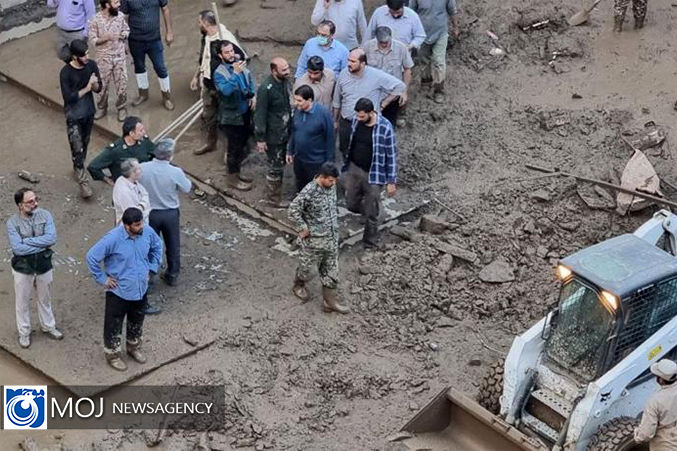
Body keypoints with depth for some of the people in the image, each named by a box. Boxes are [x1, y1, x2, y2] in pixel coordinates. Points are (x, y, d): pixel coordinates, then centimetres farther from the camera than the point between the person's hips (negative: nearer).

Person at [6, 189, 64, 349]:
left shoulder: (45, 215, -12)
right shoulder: (12, 222, -19)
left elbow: (52, 238, -23)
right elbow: (17, 248, -26)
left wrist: (27, 241, -24)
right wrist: (41, 245, -22)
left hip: (44, 265, 2)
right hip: (23, 268, -2)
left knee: (45, 299, 22)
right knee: (22, 302, 16)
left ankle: (48, 326, 44)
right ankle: (24, 332, 36)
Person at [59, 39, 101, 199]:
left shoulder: (91, 65, -7)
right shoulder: (66, 72, -22)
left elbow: (98, 89, 1)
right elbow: (68, 97, -22)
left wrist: (95, 84, -22)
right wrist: (86, 88, -25)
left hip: (89, 111, 6)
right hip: (74, 115, -5)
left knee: (85, 144, 22)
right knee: (77, 148, -8)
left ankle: (78, 168, 45)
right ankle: (83, 182, -7)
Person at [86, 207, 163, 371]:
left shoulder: (148, 232, -12)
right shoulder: (113, 238, -28)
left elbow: (157, 247, 10)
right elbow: (92, 257, -21)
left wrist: (151, 268, 6)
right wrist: (102, 279, -15)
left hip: (141, 289, 5)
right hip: (118, 291, -5)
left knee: (137, 322, 24)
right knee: (114, 325, 12)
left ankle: (134, 347, 48)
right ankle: (113, 354, 33)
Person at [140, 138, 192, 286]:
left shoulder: (142, 168, -21)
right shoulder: (175, 172, -25)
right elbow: (187, 188, -7)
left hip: (150, 213, 1)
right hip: (171, 214, -1)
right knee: (173, 246, 21)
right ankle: (172, 275, 36)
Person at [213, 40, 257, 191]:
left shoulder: (239, 64, -3)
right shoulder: (219, 73, -22)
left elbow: (250, 79, 13)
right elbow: (226, 90, -38)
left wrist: (253, 95, -2)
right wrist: (235, 74, -45)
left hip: (245, 112, 7)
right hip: (231, 116, -7)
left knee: (242, 144, 20)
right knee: (235, 147, 5)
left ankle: (237, 171, 39)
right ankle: (232, 178, 21)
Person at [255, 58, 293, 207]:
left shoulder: (285, 81, -2)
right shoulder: (266, 89, -26)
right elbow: (260, 115, -22)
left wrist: (291, 126, 18)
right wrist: (260, 138, -19)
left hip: (285, 132, 8)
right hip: (273, 135, -8)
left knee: (281, 163, 21)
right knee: (275, 167, 6)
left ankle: (273, 187, 40)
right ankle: (274, 197, 23)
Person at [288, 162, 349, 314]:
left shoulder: (331, 186, -2)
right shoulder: (309, 192, -25)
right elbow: (293, 210, -23)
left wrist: (334, 224, 13)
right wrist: (303, 228, -19)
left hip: (332, 237, 6)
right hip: (314, 239, -6)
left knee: (331, 269, 10)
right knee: (307, 264, 16)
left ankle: (330, 301, 19)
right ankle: (299, 286, 45)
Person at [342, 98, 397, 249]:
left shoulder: (385, 127, -21)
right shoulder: (356, 121, -5)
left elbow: (391, 155, -14)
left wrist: (391, 181, -12)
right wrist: (347, 167, 18)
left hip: (373, 174, -5)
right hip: (354, 169, 5)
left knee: (371, 213, 5)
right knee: (352, 205, 14)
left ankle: (370, 244, 23)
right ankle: (371, 209, 46)